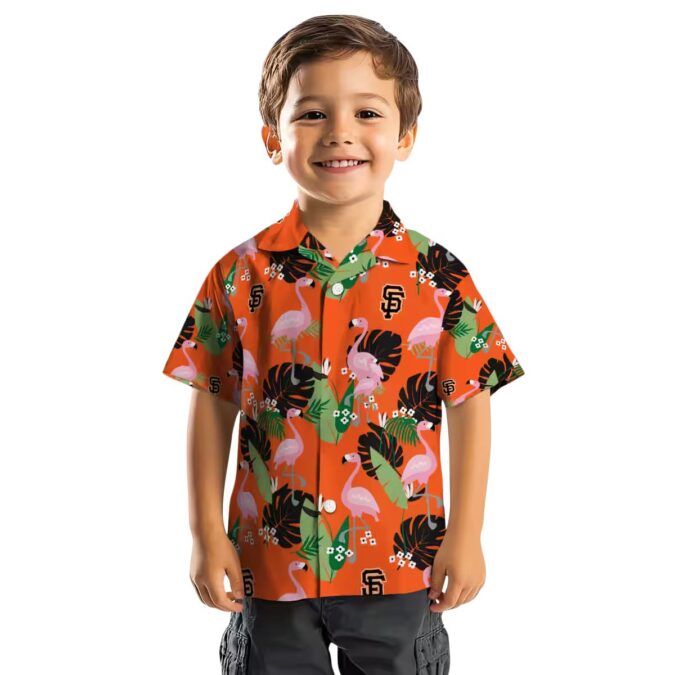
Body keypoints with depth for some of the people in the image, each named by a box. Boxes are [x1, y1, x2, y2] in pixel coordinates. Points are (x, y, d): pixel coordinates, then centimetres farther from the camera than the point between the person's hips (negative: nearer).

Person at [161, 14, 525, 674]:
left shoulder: (438, 277, -8)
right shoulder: (240, 276, -6)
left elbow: (470, 404, -2)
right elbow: (212, 404, 0)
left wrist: (466, 533, -2)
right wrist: (207, 533, 0)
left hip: (399, 565, 0)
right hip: (270, 562, 1)